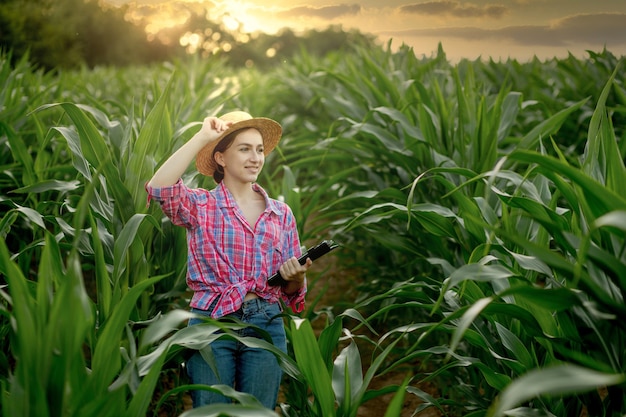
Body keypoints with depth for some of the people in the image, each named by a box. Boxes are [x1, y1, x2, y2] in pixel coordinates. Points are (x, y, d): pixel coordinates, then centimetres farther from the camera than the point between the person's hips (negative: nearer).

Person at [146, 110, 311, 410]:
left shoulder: (281, 213, 10)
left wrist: (295, 277, -11)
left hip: (266, 326, 3)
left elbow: (292, 290, 13)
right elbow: (159, 187, -21)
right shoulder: (201, 205, 2)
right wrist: (201, 137, -13)